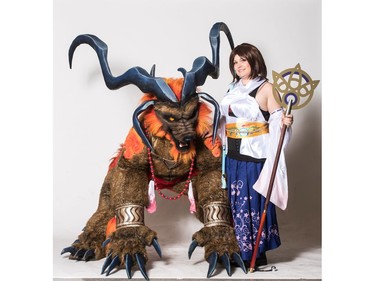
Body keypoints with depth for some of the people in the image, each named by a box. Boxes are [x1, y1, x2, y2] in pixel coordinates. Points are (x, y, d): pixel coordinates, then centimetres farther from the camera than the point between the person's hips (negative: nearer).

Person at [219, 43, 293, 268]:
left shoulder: (266, 88, -6)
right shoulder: (234, 89, 16)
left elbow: (276, 120, -13)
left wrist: (285, 121, -32)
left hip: (255, 156, -7)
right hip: (233, 156, 7)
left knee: (254, 203, -3)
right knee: (236, 202, 11)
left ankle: (257, 253, 9)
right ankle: (239, 250, 22)